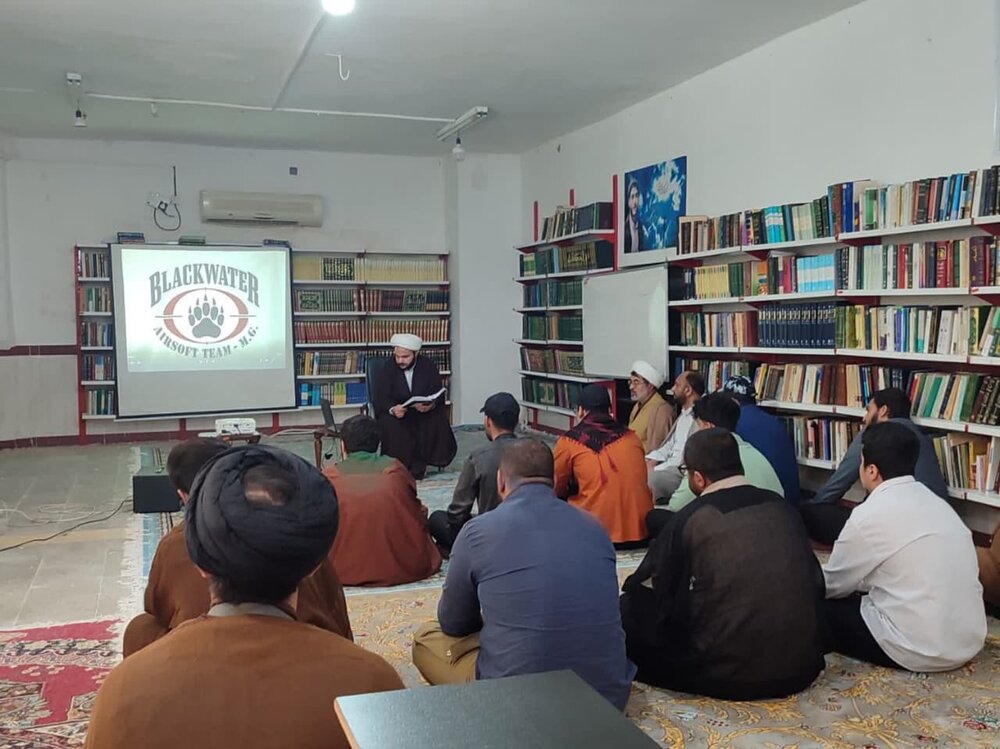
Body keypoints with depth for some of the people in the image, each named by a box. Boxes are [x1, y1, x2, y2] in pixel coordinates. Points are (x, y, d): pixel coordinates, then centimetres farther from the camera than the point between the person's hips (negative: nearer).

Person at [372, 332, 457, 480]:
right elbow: (379, 399, -13)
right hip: (393, 412, -1)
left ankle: (418, 466, -19)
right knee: (389, 424, -33)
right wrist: (393, 409, -37)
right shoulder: (385, 371, -4)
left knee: (438, 421, -28)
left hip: (424, 413, 1)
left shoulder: (428, 367, -1)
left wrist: (431, 405, -32)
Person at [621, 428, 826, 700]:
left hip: (727, 675, -4)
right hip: (802, 665, 5)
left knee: (630, 609, 8)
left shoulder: (690, 520, -10)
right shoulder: (782, 507, 3)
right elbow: (815, 582, 12)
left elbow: (638, 589, 1)